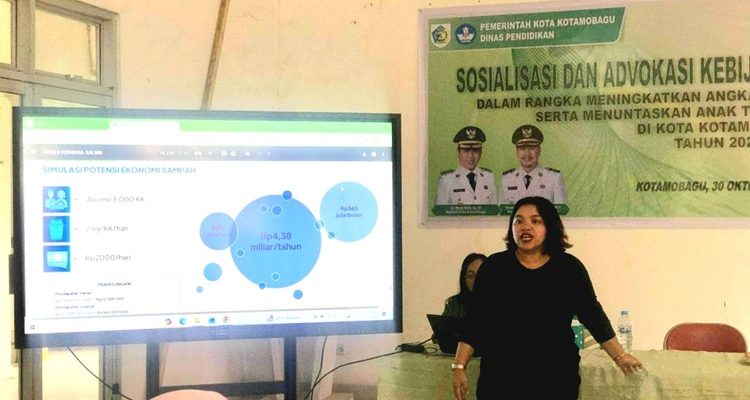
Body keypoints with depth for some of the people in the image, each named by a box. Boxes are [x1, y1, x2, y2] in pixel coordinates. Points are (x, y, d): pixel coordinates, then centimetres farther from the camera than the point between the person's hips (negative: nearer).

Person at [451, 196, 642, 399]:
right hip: (500, 378, 0)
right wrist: (459, 367, -5)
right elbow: (474, 321, 0)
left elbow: (593, 315, 8)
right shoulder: (494, 266, -1)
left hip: (556, 378, 1)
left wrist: (620, 356, 7)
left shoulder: (569, 268, 2)